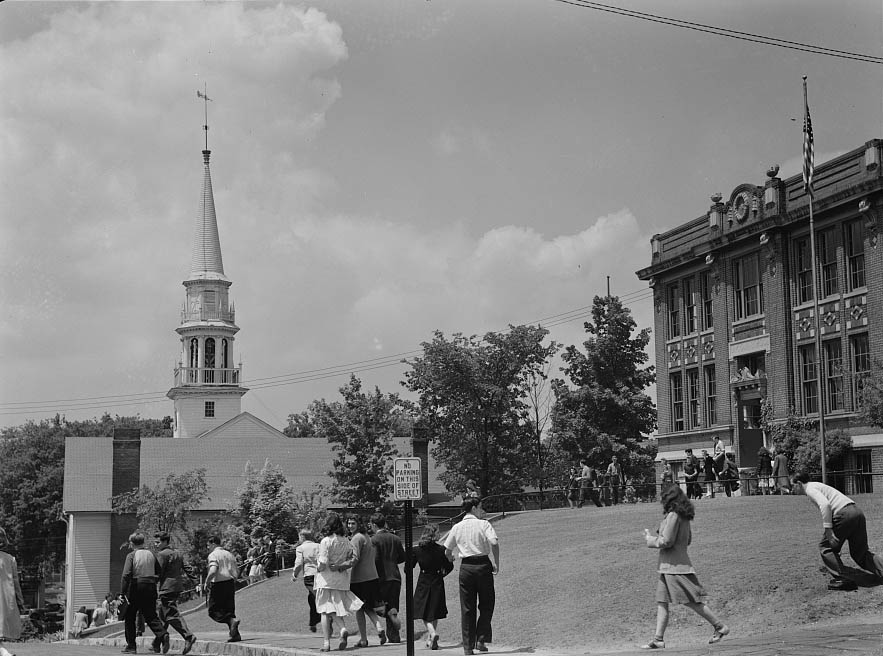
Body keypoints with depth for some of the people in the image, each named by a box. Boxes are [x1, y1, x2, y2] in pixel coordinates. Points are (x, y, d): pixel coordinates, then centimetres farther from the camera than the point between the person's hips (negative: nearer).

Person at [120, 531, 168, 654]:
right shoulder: (151, 554, 8)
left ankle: (131, 646, 12)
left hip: (135, 589, -4)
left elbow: (126, 575, -16)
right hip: (150, 589, 4)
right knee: (151, 616, 8)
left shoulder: (131, 555, -7)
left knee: (130, 618, 11)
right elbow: (159, 573, 11)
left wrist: (122, 592, -14)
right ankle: (162, 634, -18)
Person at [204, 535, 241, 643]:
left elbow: (213, 571, -22)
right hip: (230, 583, 7)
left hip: (218, 584, -7)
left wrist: (207, 582, -8)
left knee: (213, 610, 2)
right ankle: (235, 634, 4)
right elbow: (237, 571, 14)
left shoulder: (213, 555, -8)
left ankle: (232, 620, -21)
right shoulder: (229, 554, 15)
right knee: (229, 609, 12)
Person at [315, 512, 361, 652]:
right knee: (338, 608, 15)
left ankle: (326, 643, -1)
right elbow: (353, 560, 4)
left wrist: (318, 567, 3)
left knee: (325, 611, 2)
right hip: (342, 580, 5)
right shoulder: (346, 541, 4)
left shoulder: (326, 541, -12)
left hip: (327, 579, -5)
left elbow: (323, 564, -17)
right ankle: (343, 628, -12)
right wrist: (339, 566, 10)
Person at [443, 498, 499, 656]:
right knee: (486, 605, 12)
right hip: (483, 564, -3)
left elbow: (447, 551, 14)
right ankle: (481, 639, 2)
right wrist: (496, 563, -7)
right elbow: (494, 543, -18)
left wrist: (450, 558, 36)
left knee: (467, 608, 8)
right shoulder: (484, 524, -2)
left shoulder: (456, 527, 8)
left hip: (466, 566, 3)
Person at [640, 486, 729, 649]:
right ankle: (658, 639, 7)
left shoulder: (673, 516, -16)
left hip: (674, 566, -10)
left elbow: (667, 541, -20)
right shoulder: (684, 517, 12)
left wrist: (651, 540, -3)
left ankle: (720, 627, 0)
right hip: (667, 566, 10)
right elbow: (687, 539, 21)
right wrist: (658, 537, 18)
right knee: (661, 602, 8)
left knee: (691, 601, -6)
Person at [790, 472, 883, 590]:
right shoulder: (817, 486, 28)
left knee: (825, 546, 6)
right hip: (857, 512, 9)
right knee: (860, 552, 17)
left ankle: (840, 579, 1)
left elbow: (825, 504, -19)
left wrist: (828, 530, -21)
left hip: (844, 514, -9)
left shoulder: (810, 489, -1)